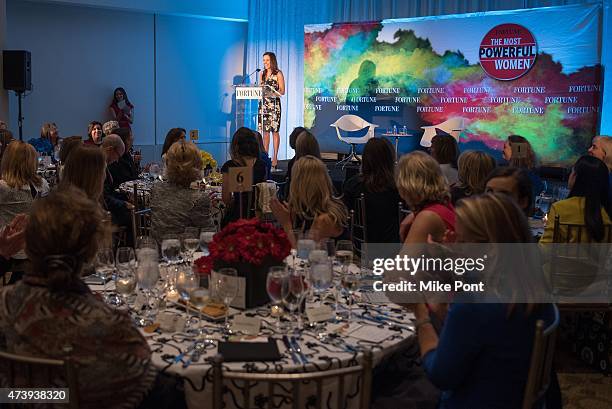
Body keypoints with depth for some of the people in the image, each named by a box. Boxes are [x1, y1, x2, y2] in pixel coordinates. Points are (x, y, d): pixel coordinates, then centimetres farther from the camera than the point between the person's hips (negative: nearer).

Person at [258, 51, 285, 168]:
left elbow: (282, 91, -5)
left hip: (274, 104, -5)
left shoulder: (278, 73, -2)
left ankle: (275, 157, -1)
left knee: (274, 131, -4)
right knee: (265, 131, 6)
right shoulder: (262, 73, 15)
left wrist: (272, 91, -20)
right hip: (263, 104, 5)